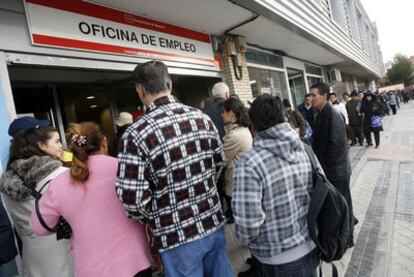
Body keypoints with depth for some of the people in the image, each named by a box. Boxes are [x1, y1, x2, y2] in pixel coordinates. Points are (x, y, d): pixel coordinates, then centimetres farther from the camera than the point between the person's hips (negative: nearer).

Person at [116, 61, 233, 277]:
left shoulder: (136, 134, -19)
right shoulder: (201, 117, -4)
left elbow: (133, 201, -19)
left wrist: (155, 219, 1)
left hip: (177, 237, -4)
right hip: (214, 223, 5)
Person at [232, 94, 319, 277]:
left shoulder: (249, 163, -23)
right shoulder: (303, 150, -5)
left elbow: (248, 224, -25)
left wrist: (245, 240, -4)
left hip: (278, 261, -5)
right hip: (310, 247, 6)